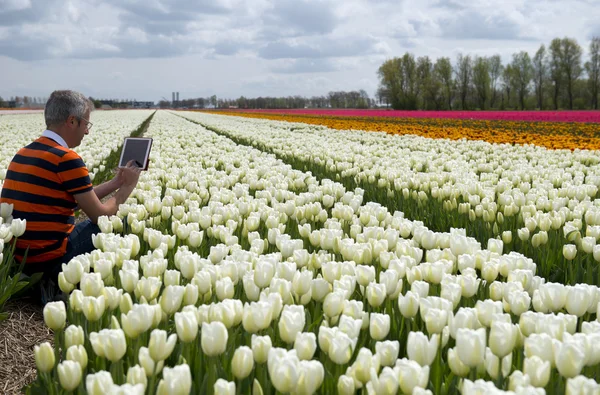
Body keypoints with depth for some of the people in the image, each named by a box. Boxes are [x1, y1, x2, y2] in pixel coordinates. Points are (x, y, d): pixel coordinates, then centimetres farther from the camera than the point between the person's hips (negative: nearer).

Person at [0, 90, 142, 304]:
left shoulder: (23, 153, 10)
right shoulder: (66, 159, -17)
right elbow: (101, 215, -9)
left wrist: (115, 182, 19)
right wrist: (126, 188, 7)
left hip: (18, 255, 9)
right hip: (49, 257, -9)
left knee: (88, 223, 27)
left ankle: (55, 279, 13)